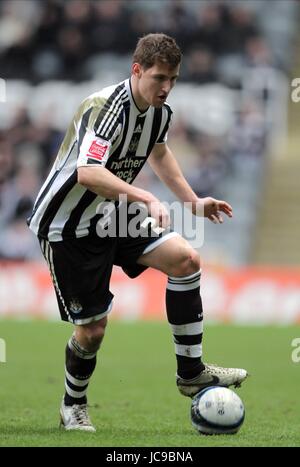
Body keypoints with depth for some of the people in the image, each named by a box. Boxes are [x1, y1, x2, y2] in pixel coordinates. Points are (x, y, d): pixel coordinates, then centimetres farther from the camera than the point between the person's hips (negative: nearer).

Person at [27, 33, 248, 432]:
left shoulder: (160, 112, -1)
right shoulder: (106, 108, -28)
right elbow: (88, 173, -43)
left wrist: (192, 201, 19)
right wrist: (148, 199, -52)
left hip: (110, 216, 7)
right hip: (67, 227, -7)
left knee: (185, 259, -10)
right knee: (92, 327, -4)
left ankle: (191, 373, 0)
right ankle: (73, 406, 25)